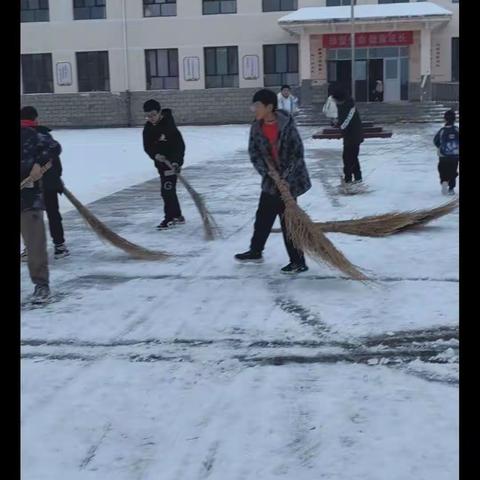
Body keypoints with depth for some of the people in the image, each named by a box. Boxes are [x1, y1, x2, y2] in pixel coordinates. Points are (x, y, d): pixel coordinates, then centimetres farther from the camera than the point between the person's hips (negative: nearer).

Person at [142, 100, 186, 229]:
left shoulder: (169, 125, -20)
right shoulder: (148, 128, -1)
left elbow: (180, 144, -21)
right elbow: (147, 146, -1)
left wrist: (176, 161, -30)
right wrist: (155, 155, -21)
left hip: (173, 161, -7)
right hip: (161, 161, 7)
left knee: (167, 190, -12)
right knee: (168, 190, 13)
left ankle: (170, 218, -5)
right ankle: (177, 216, 24)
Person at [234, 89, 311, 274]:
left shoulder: (286, 125, -17)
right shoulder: (256, 128, -1)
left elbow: (297, 153, -16)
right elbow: (254, 153, -2)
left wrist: (285, 177, -20)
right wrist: (268, 173, -15)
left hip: (290, 180, -6)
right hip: (271, 180, 6)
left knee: (287, 219, -3)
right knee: (263, 216, 18)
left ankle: (298, 261, 6)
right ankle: (255, 251, 38)